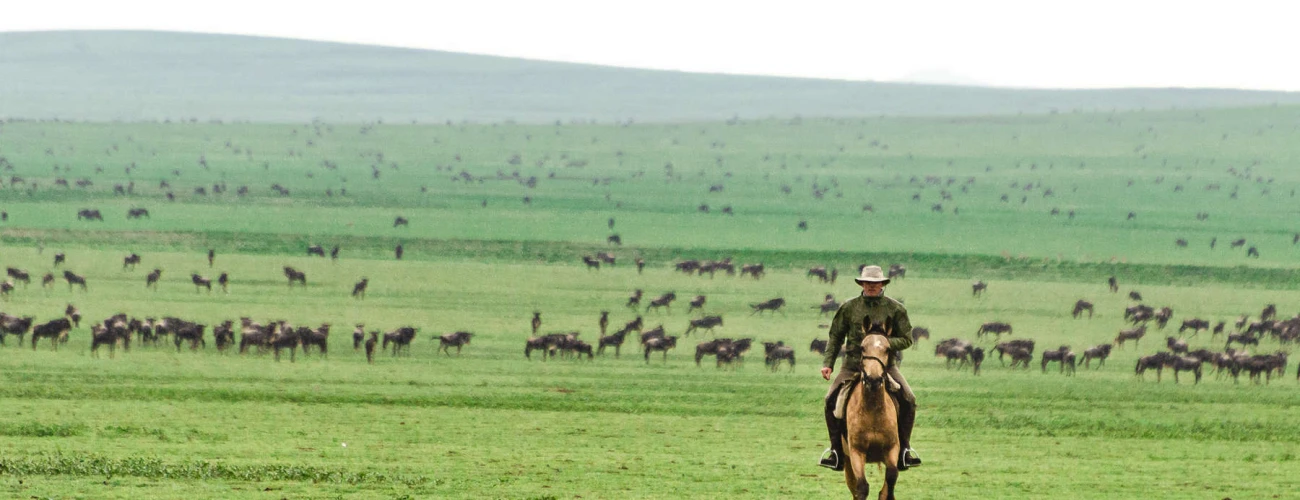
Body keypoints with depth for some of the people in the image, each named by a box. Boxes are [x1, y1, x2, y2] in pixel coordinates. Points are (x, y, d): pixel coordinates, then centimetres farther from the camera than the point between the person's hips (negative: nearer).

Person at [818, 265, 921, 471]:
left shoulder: (895, 309, 2)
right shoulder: (849, 307, 5)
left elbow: (907, 339, 3)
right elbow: (835, 336, 12)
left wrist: (886, 343, -16)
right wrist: (828, 363, 1)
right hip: (853, 365, 1)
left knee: (908, 400, -19)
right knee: (831, 399, -18)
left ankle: (904, 447, -3)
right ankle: (836, 448, -5)